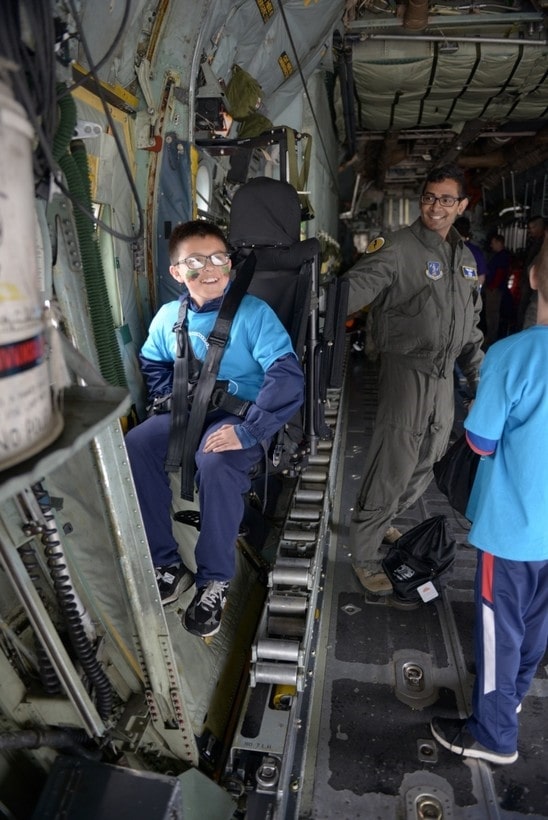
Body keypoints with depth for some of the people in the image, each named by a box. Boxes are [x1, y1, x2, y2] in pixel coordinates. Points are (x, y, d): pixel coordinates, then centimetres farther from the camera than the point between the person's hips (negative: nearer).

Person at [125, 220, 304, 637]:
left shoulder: (254, 313, -13)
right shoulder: (168, 316, 3)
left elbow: (287, 375, -23)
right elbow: (151, 364, 22)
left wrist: (248, 431, -31)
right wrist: (170, 398, 2)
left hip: (239, 412, -5)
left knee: (216, 464, -35)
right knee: (134, 447, -20)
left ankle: (215, 580, -12)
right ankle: (167, 563, -5)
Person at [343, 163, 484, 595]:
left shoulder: (465, 257, 13)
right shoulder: (399, 248, -10)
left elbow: (470, 325, 20)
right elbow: (357, 286, -26)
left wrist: (479, 378, 17)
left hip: (444, 375, 8)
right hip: (407, 369, -7)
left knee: (424, 466, 16)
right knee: (393, 465, -7)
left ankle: (379, 522, 38)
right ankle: (364, 554, 10)